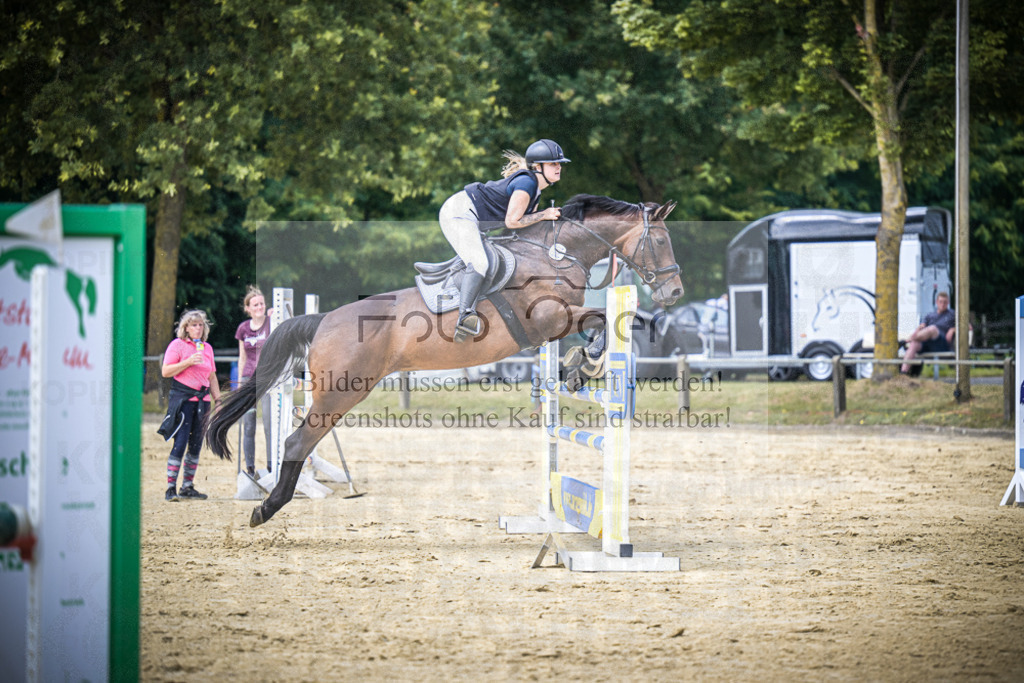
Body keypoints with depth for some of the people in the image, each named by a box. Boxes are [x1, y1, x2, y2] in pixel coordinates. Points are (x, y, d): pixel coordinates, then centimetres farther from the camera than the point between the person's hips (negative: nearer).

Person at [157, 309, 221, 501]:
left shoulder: (207, 348, 16)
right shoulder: (177, 345, -1)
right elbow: (165, 371, -7)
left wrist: (218, 399, 17)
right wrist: (188, 362, -16)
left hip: (202, 399, 6)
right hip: (182, 398, -6)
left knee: (196, 445, 6)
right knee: (180, 443, -12)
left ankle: (188, 487, 13)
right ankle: (171, 488, -10)